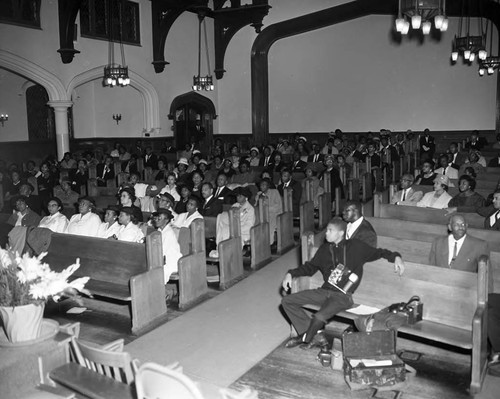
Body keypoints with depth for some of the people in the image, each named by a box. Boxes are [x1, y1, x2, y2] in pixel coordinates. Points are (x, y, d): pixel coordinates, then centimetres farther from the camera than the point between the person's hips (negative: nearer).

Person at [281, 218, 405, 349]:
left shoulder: (356, 247, 0)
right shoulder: (325, 249, 12)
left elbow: (378, 252, 8)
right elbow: (310, 267, 21)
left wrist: (396, 257, -9)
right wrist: (291, 273, 9)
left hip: (343, 296, -6)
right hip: (325, 291, 6)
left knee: (319, 317, -33)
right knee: (287, 301, -5)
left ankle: (306, 339, 2)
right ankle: (316, 336, -7)